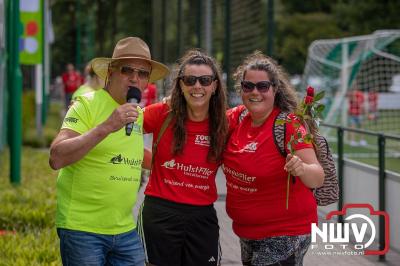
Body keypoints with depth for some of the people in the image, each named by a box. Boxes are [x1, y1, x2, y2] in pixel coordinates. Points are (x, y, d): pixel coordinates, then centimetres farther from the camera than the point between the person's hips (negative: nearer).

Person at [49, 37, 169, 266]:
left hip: (125, 231, 6)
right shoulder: (87, 104, -9)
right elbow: (56, 159, -22)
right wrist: (106, 127, -27)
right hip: (82, 230, -6)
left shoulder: (139, 115, 12)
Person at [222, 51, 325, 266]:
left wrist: (301, 169, -46)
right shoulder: (236, 118, -2)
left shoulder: (289, 125, -18)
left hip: (284, 234, -7)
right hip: (246, 232, 7)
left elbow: (318, 178, -26)